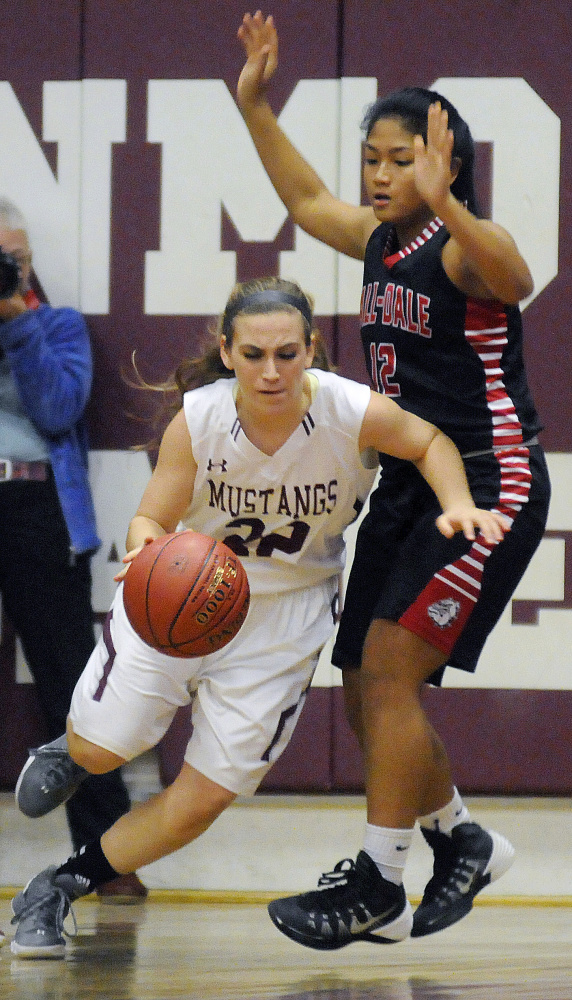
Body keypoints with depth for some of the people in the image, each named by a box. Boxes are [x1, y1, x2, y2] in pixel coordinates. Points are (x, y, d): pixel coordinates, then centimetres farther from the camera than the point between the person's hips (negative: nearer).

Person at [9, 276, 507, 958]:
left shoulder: (352, 412, -24)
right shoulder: (198, 420, -25)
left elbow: (430, 441, -4)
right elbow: (152, 519, -18)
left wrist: (458, 505, -23)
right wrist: (146, 546, -42)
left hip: (282, 613, 1)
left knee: (203, 800, -2)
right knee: (96, 752, -2)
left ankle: (59, 887, 16)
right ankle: (67, 753, 38)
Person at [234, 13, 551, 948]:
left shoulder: (465, 245, -16)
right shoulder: (381, 240, 9)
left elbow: (515, 281, -40)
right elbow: (307, 200, 28)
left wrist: (442, 201, -54)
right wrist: (255, 107, 20)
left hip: (490, 480, -9)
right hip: (408, 484, 9)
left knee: (388, 669, -16)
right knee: (367, 693, 11)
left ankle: (379, 880, -10)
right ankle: (465, 843, 29)